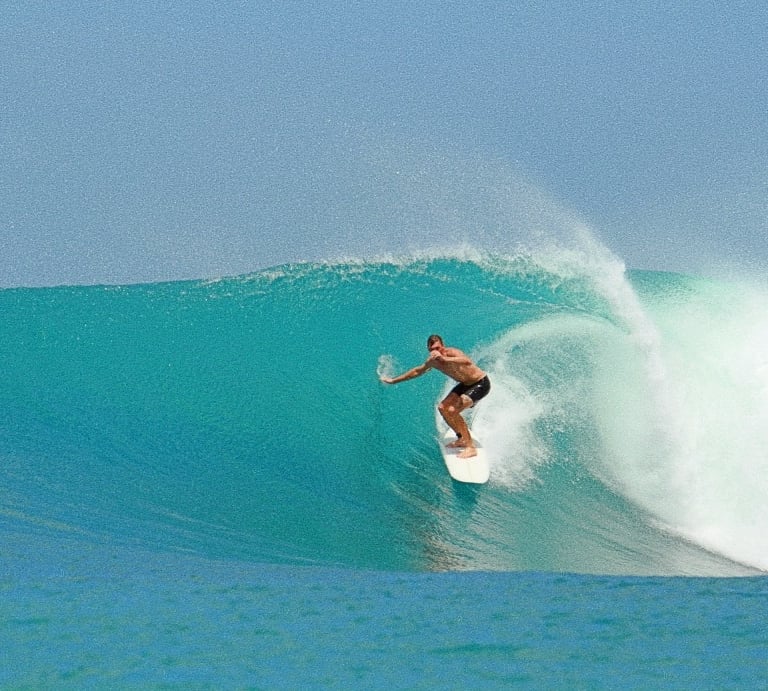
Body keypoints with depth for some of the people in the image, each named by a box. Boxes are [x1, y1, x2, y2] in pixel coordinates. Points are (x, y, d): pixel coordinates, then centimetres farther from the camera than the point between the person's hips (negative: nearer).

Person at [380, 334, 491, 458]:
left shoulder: (452, 353, -30)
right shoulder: (433, 361, -5)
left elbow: (468, 362, -53)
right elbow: (417, 371, 16)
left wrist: (444, 359, -64)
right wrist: (393, 380, 21)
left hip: (480, 383, -9)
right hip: (466, 384, 9)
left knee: (452, 411, -21)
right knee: (443, 407, 8)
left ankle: (471, 447, -19)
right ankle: (462, 439, 21)